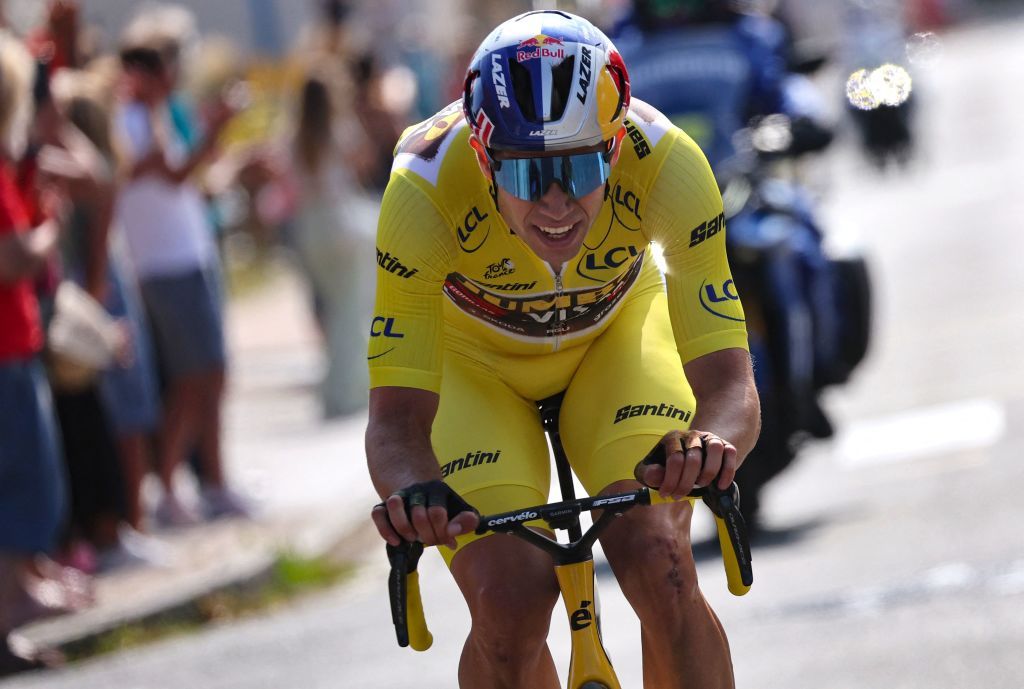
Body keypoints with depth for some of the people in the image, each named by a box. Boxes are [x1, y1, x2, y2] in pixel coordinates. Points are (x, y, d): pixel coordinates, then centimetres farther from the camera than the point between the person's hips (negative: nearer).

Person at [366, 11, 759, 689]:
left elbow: (728, 382, -35)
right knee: (509, 598, -22)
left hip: (614, 335, 1)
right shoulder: (425, 188, -36)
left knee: (660, 566, -23)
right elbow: (397, 418, -34)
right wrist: (414, 492, -56)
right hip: (470, 357, -1)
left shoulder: (666, 163, -34)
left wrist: (713, 444, -58)